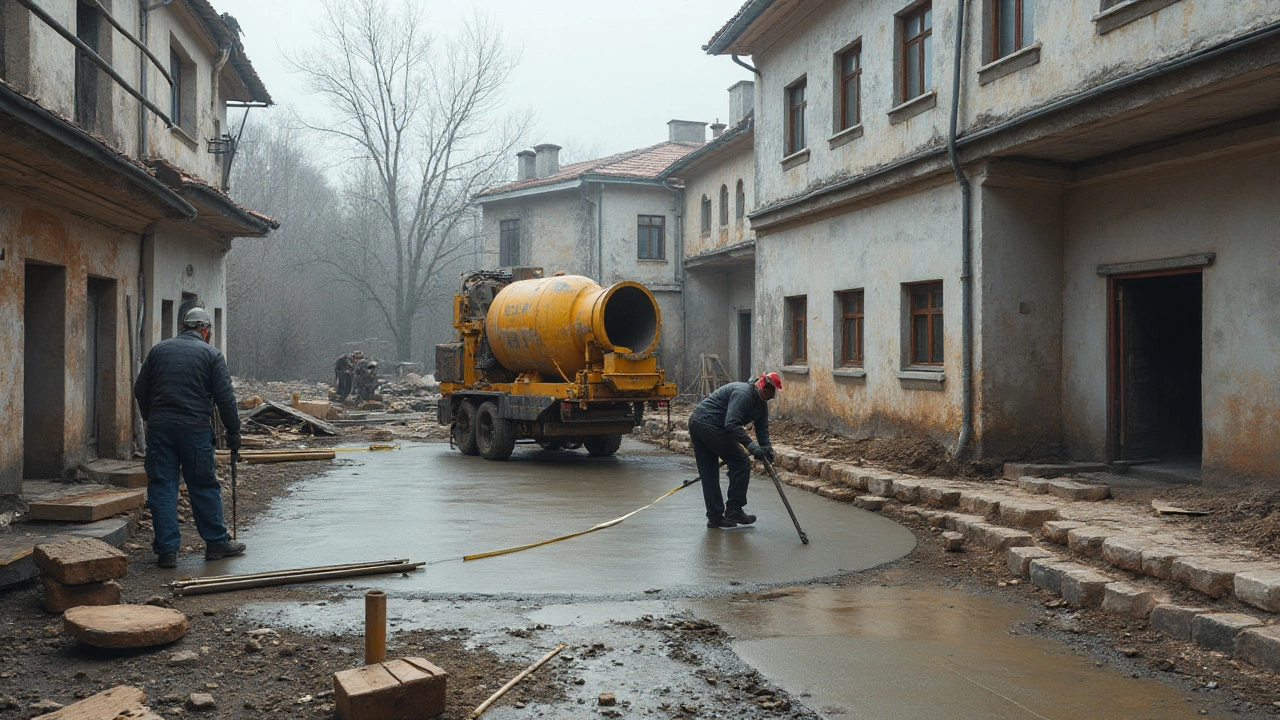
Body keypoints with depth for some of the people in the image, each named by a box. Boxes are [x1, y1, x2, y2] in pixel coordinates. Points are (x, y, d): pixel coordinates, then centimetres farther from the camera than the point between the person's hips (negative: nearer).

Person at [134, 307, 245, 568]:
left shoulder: (159, 350, 13)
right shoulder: (211, 354, 2)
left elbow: (140, 390, 12)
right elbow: (225, 399, -3)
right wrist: (234, 436, 1)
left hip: (159, 428, 3)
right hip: (196, 429, -3)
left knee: (161, 487, 5)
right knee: (205, 487, 7)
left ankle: (167, 550, 4)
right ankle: (216, 542, 17)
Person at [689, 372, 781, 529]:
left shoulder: (762, 404, 13)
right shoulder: (743, 393, -19)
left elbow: (762, 428, 12)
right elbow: (731, 424, -27)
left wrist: (766, 448, -5)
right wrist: (750, 445, -32)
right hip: (710, 425, -10)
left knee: (709, 473, 12)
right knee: (741, 464, -3)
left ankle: (715, 517, 18)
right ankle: (734, 509, 3)